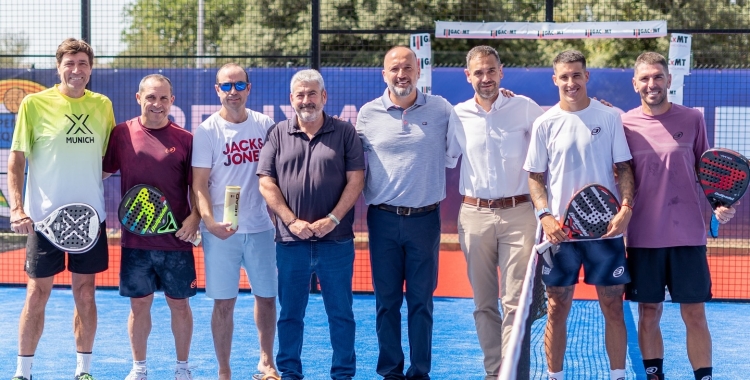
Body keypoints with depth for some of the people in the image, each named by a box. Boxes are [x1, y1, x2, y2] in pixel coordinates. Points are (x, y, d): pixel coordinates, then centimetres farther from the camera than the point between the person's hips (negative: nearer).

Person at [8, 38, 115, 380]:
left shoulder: (102, 105, 5)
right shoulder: (34, 104, -4)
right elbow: (16, 159, -4)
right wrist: (16, 207, -14)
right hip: (44, 216, -3)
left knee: (85, 293, 8)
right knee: (37, 294, 1)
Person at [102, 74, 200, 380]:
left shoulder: (185, 139, 0)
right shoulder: (121, 134, 1)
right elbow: (100, 171, 9)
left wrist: (194, 217, -11)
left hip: (176, 239, 0)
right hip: (135, 240, 0)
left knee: (179, 304, 8)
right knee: (139, 304, 9)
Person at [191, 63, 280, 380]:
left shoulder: (265, 125, 5)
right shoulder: (207, 131, -3)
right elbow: (200, 183, -6)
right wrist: (209, 221, -20)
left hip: (261, 226, 3)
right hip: (221, 230, -3)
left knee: (267, 296, 11)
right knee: (224, 303, 1)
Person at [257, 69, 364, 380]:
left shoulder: (345, 133, 3)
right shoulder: (278, 135, 5)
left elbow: (356, 180, -2)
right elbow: (266, 183, 1)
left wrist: (334, 219, -12)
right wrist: (292, 221, -9)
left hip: (336, 241, -1)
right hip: (291, 241, 1)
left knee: (341, 313, 5)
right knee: (290, 313, 9)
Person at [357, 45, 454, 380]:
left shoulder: (441, 110, 1)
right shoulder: (368, 113, 3)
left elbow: (450, 158, 10)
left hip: (425, 217, -1)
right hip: (383, 218, 1)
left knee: (421, 300, 4)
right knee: (386, 300, 6)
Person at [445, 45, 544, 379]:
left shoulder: (524, 108, -2)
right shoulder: (458, 115, 4)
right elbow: (446, 157, 16)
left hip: (517, 214, -2)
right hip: (474, 214, 2)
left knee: (515, 301, -6)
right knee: (484, 302, 7)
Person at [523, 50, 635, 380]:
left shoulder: (609, 118, 1)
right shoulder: (545, 124, 2)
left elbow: (623, 168, 4)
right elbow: (535, 177, 5)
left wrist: (626, 208, -12)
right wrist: (545, 216, -10)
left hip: (605, 229, 0)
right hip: (560, 230, 0)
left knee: (613, 308, 3)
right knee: (557, 309, 4)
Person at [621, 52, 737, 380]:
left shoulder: (692, 119, 1)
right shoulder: (625, 125, 0)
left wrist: (720, 203, -6)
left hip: (688, 236, 0)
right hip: (643, 237, 0)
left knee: (694, 315, 2)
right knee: (649, 313, 7)